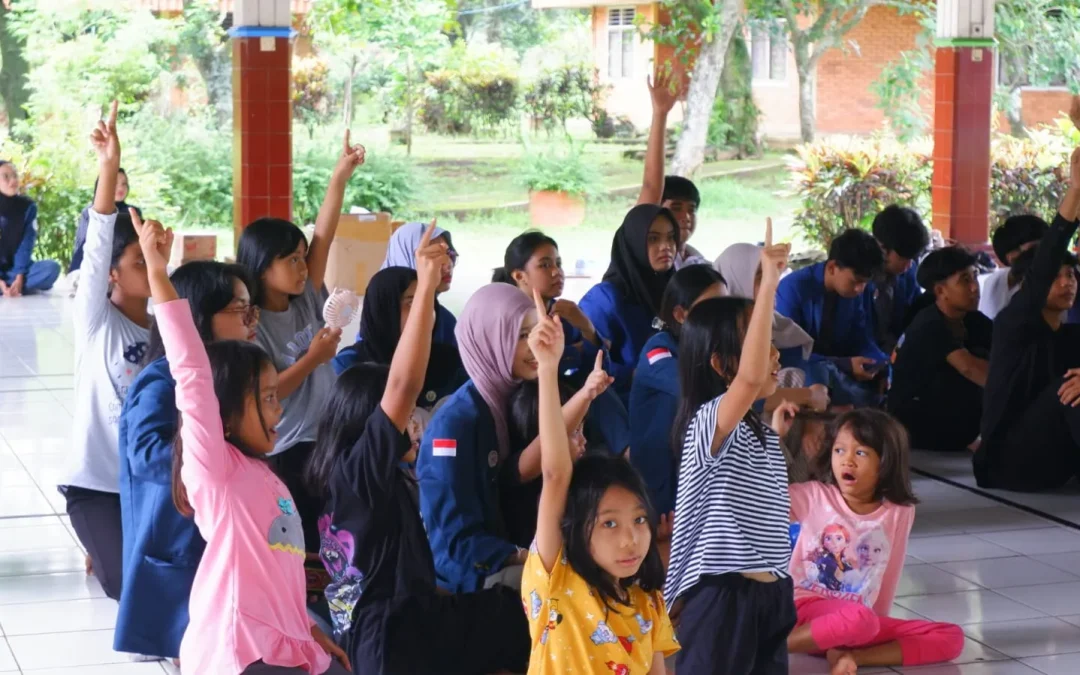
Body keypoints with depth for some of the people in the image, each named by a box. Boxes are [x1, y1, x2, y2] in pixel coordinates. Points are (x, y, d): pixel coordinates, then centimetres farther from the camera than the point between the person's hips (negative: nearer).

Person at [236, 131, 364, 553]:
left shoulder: (307, 301, 5)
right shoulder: (251, 325, -13)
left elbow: (324, 238, -3)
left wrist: (340, 177, -10)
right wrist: (312, 358, -17)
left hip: (323, 443, 7)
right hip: (281, 455, -7)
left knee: (326, 543, 11)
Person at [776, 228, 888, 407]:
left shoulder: (854, 291, -2)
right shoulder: (793, 289, -19)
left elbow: (860, 340, 6)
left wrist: (882, 365, -16)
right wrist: (844, 365, -27)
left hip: (837, 371, 5)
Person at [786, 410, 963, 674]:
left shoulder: (900, 513, 3)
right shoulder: (815, 496, -3)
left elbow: (889, 576, 11)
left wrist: (878, 625, 11)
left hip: (863, 618, 5)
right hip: (806, 608, -5)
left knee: (952, 637, -10)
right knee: (860, 620, -38)